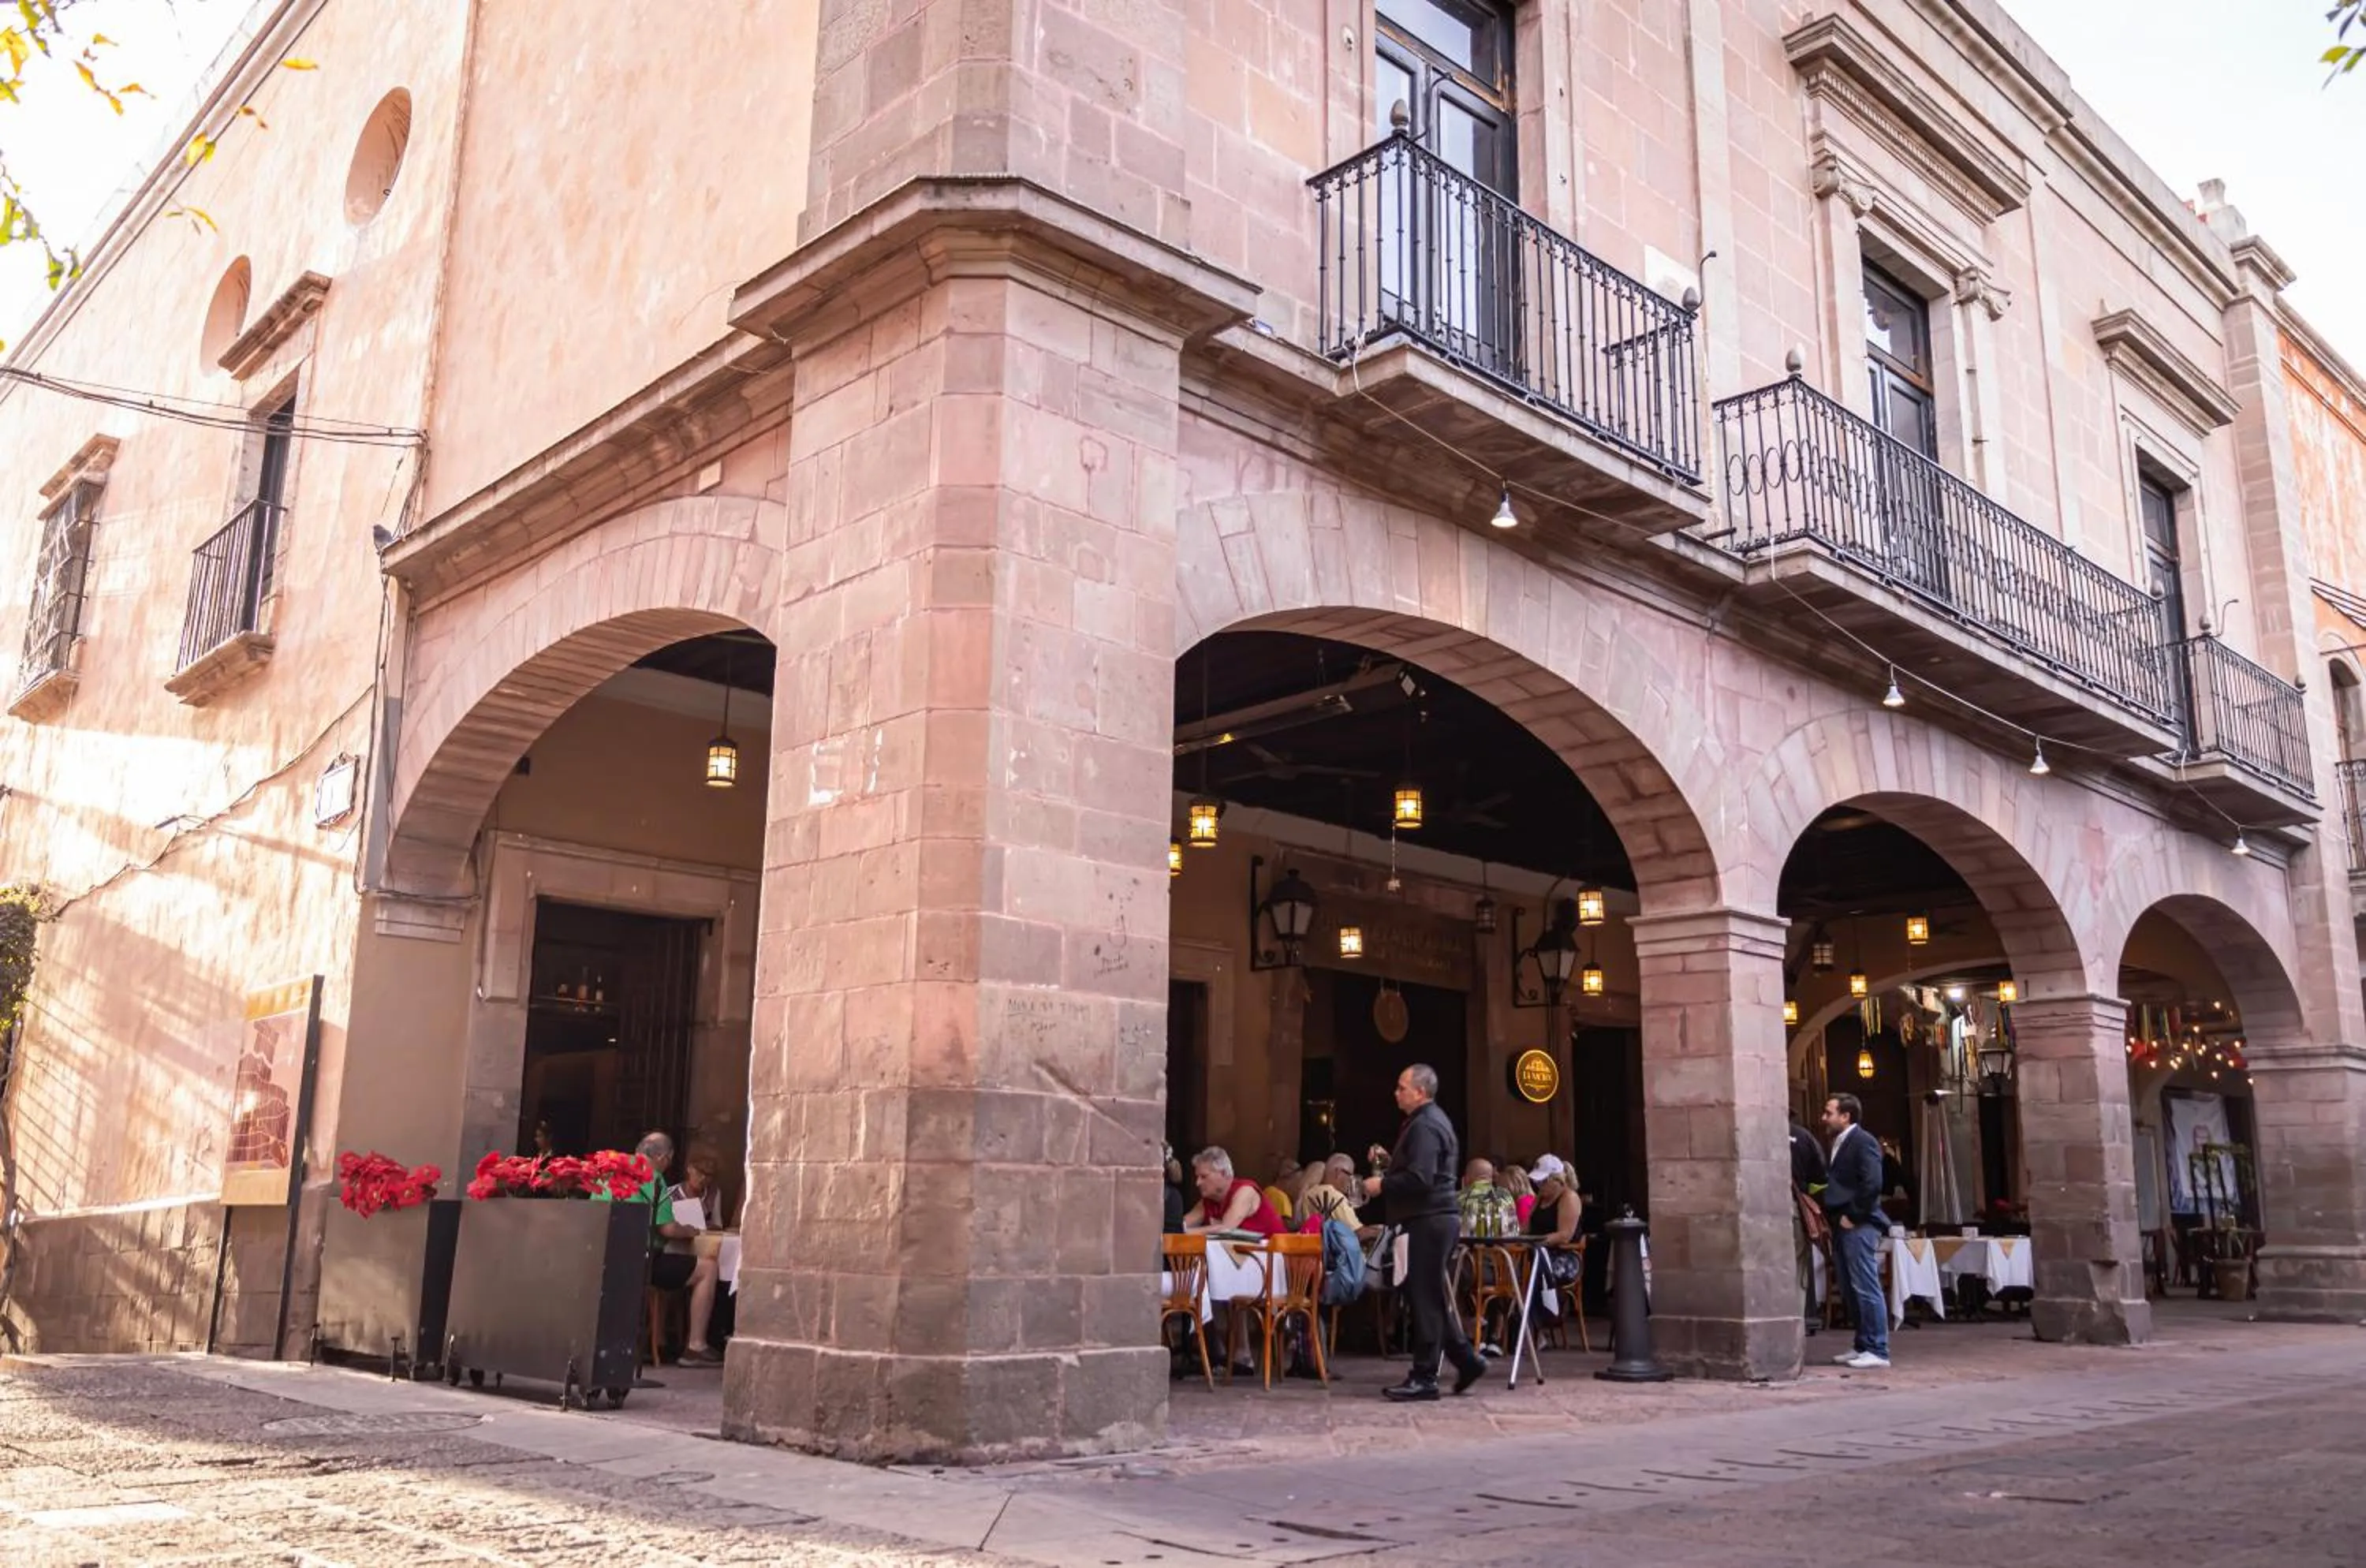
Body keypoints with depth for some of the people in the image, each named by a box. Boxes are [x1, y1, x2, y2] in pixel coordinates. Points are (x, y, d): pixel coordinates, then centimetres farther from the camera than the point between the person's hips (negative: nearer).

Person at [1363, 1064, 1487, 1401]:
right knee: (1431, 1297, 15)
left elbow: (1420, 1179, -25)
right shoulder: (1432, 1120, 18)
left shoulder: (1424, 1126, -16)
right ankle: (1466, 1359, 18)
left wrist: (1382, 1185, -14)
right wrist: (1390, 1163, 12)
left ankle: (1424, 1377, 0)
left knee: (1424, 1298, -5)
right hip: (1434, 1218, 11)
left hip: (1428, 1221, -11)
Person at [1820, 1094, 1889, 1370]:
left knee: (1867, 1289, -6)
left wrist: (1852, 1217, -16)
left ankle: (1877, 1351, -2)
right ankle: (1862, 1347, 18)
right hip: (1843, 1227, 9)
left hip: (1858, 1226, -9)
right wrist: (1832, 1216, 10)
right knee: (1853, 1291, 12)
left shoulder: (1863, 1142, -10)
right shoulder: (1840, 1143, 17)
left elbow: (1872, 1184, -20)